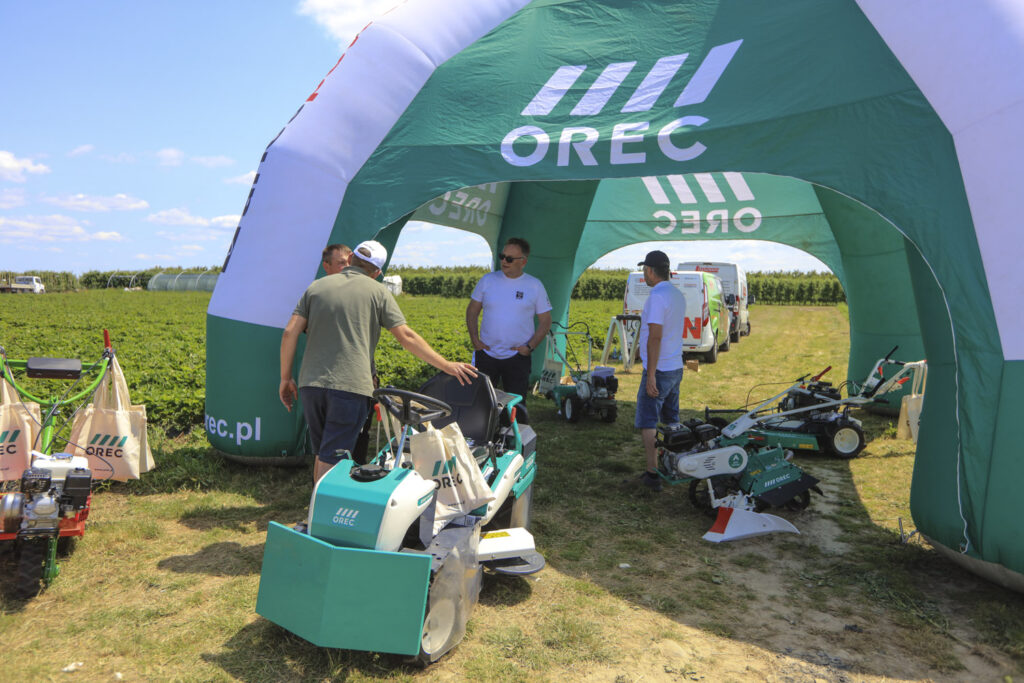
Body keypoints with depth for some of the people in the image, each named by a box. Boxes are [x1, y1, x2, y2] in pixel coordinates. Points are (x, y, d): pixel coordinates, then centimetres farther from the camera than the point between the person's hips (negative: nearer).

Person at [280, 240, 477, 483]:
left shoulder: (316, 287, 12)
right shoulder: (377, 291, 2)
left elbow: (290, 332, 6)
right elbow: (406, 337, -2)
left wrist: (286, 377, 14)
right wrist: (446, 365, 4)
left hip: (310, 383, 4)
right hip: (349, 385, -4)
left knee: (321, 455, 19)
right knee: (332, 461, -1)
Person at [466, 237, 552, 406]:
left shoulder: (535, 285, -1)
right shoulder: (487, 280, 3)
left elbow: (545, 321, 3)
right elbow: (472, 311, 10)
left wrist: (530, 347, -7)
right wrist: (474, 339, -2)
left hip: (518, 357, -1)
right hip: (486, 353, 2)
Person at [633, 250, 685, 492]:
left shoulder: (657, 296, -18)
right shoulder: (678, 295, 11)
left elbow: (655, 337, -23)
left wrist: (651, 376, -22)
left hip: (659, 370, -9)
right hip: (676, 368, 9)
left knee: (647, 424, -2)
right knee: (671, 422, 17)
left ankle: (652, 474, 0)